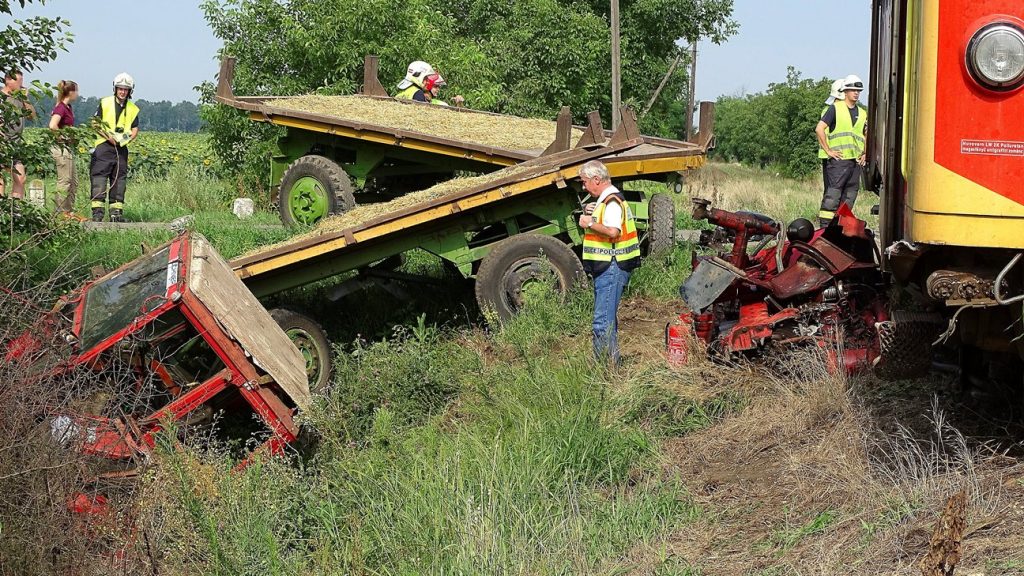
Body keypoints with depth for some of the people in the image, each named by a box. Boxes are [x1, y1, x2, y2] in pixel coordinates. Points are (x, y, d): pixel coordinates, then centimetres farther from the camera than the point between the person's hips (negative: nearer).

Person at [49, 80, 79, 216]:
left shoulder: (67, 107, 12)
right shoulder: (61, 108, -15)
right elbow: (52, 126, -30)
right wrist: (62, 135, -16)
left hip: (68, 148, 10)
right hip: (62, 147, -10)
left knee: (74, 182, 13)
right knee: (64, 181, -5)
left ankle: (69, 210, 19)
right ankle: (61, 212, 0)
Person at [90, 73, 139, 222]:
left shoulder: (133, 109, 10)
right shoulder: (105, 103, 1)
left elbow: (135, 130, 10)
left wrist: (128, 138, -12)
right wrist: (108, 136, -14)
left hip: (122, 147, 3)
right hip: (104, 145, -3)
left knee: (119, 178, 6)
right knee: (99, 176, -10)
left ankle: (116, 211, 11)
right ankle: (97, 210, -12)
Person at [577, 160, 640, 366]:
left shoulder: (612, 201, -15)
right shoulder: (605, 200, 18)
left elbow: (613, 231, -30)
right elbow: (602, 227, 25)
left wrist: (589, 223, -17)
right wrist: (589, 214, 6)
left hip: (611, 269, -11)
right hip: (607, 268, 11)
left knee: (603, 321, -11)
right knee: (607, 318, 17)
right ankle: (610, 363, 25)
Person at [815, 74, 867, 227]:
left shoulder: (862, 113, 18)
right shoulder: (835, 108, 0)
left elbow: (866, 136, 30)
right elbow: (819, 129, -8)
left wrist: (865, 153, 15)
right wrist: (828, 150, -10)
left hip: (856, 161, 6)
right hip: (839, 159, -6)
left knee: (850, 195, 6)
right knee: (833, 194, -12)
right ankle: (824, 226, -13)